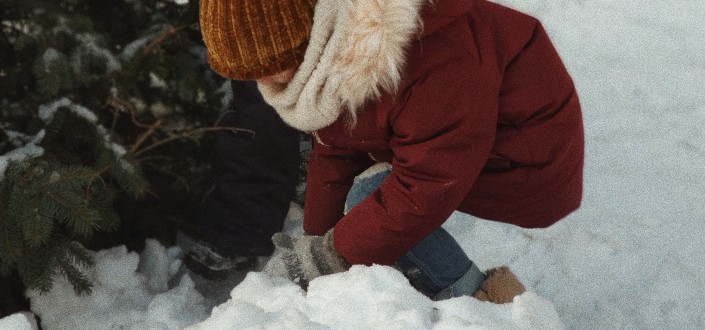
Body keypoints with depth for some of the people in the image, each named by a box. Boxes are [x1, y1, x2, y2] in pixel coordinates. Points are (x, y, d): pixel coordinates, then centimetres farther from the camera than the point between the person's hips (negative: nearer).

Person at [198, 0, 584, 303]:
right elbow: (333, 158, 5)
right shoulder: (324, 60, -6)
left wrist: (330, 255, -25)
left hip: (530, 160, -9)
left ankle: (483, 300, -8)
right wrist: (312, 247, 3)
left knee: (370, 196, -22)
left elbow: (431, 183, -32)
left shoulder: (429, 48, -36)